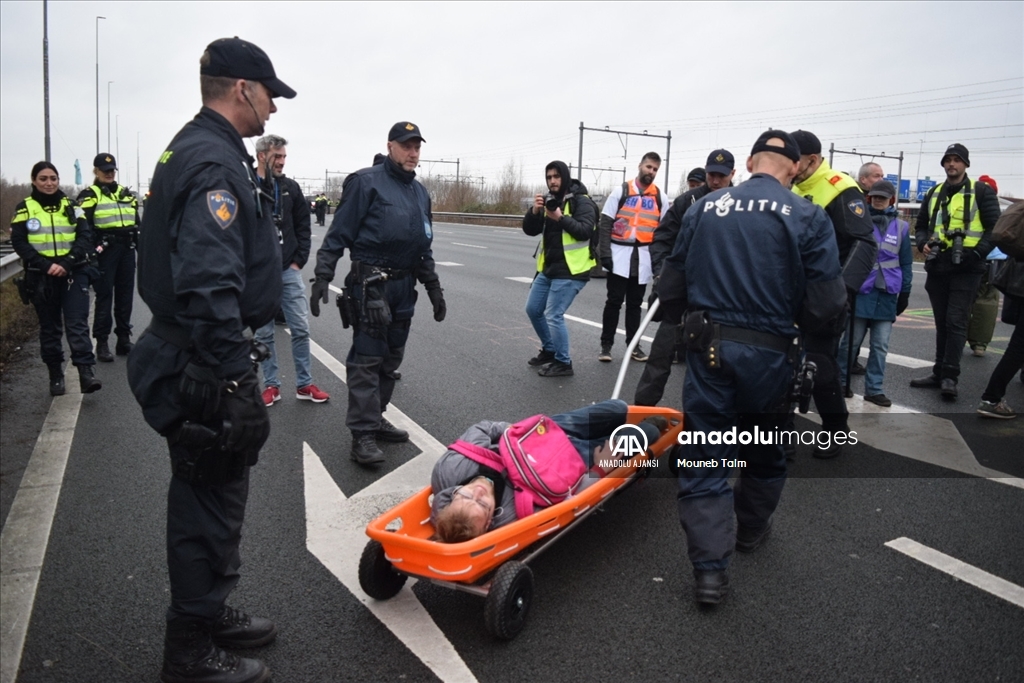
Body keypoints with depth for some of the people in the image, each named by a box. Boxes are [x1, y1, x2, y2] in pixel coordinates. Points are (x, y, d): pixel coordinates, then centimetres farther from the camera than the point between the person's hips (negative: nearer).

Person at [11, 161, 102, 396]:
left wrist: (67, 263, -16)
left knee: (77, 324, -8)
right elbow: (19, 242, -2)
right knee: (49, 328, 9)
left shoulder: (72, 206, 7)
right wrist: (46, 265, -17)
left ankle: (86, 372, -12)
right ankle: (56, 375, 18)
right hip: (41, 277, 1)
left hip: (73, 274, 0)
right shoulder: (24, 208, 5)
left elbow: (85, 237, -2)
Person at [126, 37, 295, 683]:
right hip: (206, 368, -11)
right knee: (212, 504, 3)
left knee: (210, 496, 21)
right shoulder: (214, 163, -20)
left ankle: (209, 613, 39)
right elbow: (210, 288, -29)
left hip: (192, 356, 11)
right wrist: (237, 384, -26)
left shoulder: (199, 149, 15)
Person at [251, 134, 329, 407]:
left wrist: (298, 260, 0)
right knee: (264, 333, 7)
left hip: (288, 271, 3)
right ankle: (271, 385, 18)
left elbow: (303, 226, 9)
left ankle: (304, 384, 14)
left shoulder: (290, 187, 6)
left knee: (301, 328, 4)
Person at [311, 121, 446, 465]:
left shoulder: (420, 192, 16)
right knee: (367, 359, -6)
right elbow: (339, 233, -9)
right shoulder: (366, 182, -6)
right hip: (370, 283, -7)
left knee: (391, 358, 12)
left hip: (404, 285, 8)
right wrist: (322, 276, -15)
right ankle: (363, 433, -2)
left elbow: (424, 247, 22)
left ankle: (374, 418, 24)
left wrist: (434, 288, 19)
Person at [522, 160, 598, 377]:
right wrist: (534, 211, -13)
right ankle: (549, 350, 33)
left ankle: (563, 363, 5)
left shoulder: (581, 202, -10)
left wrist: (561, 218, -29)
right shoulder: (549, 201, 11)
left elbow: (585, 231, -22)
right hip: (549, 267, 8)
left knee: (553, 315, -11)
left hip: (570, 270, -8)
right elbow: (530, 230, 5)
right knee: (533, 309, 15)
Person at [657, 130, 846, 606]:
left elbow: (671, 288, 3)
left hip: (708, 348, 1)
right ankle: (751, 531, 43)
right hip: (769, 353, 0)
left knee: (705, 458, 7)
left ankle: (710, 567, 2)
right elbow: (826, 307, -12)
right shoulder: (807, 218, -7)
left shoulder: (704, 209, 0)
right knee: (764, 453, 23)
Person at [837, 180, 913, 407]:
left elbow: (905, 263, 12)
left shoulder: (900, 227, 6)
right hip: (860, 292, -3)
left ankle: (874, 389, 13)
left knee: (880, 346, 5)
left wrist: (905, 292, 9)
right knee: (851, 341, 3)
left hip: (887, 295, 3)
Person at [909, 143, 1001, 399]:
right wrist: (923, 243, 1)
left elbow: (995, 228, -4)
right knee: (942, 323, 10)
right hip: (937, 268, 5)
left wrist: (977, 253, -16)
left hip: (965, 269, -5)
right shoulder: (934, 194, 15)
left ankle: (950, 376, -6)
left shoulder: (981, 192, 0)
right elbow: (921, 225, 22)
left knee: (956, 322, -9)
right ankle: (939, 373, 17)